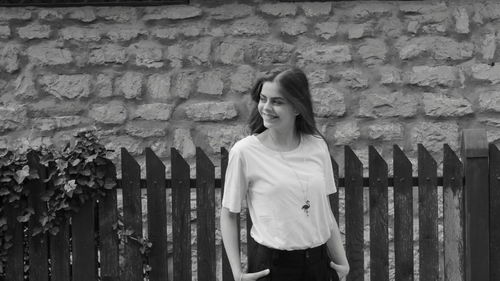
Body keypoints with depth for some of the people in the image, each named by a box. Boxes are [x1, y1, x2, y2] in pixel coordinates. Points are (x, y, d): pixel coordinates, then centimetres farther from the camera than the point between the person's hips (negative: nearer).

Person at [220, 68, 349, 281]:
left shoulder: (317, 146, 2)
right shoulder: (244, 151, -9)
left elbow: (324, 210, 10)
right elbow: (228, 214, -2)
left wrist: (342, 262, 11)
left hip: (318, 263, 3)